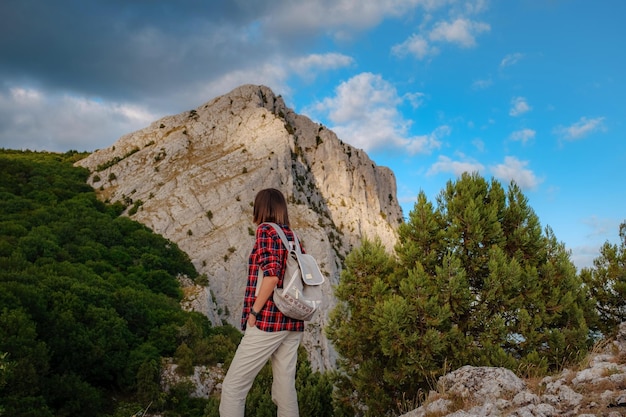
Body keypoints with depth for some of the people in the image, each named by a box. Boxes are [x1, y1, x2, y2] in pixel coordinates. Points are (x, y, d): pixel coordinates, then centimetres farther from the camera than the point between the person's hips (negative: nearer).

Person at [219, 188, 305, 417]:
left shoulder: (266, 231, -7)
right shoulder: (294, 237, 14)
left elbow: (271, 275, -20)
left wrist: (253, 312, -13)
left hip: (268, 321, -7)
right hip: (293, 323, 8)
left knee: (233, 386, 1)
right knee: (285, 387, 11)